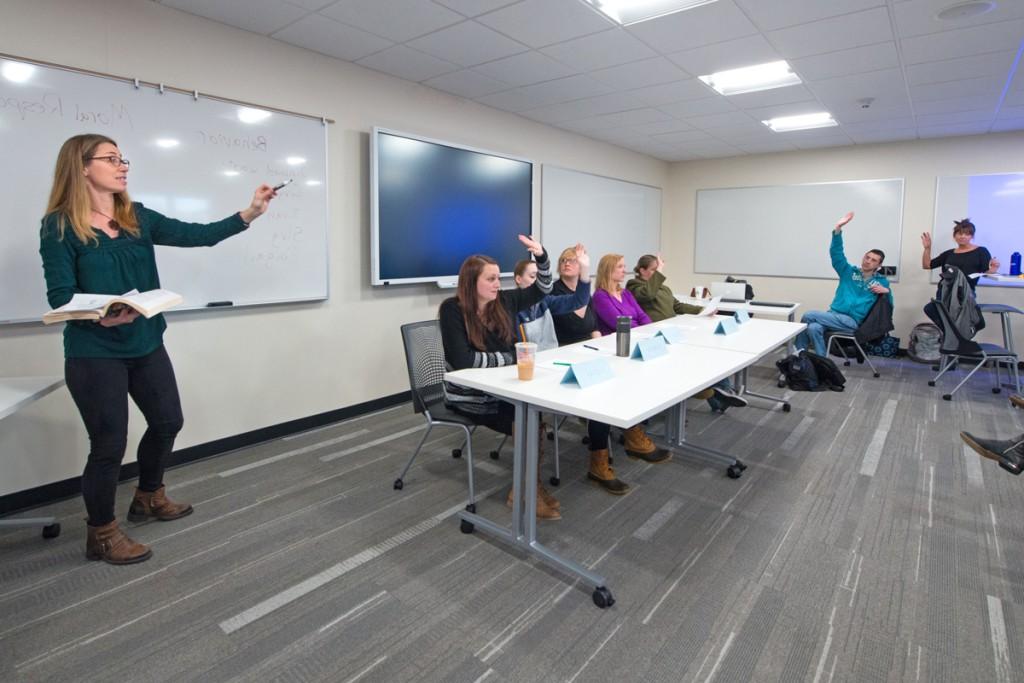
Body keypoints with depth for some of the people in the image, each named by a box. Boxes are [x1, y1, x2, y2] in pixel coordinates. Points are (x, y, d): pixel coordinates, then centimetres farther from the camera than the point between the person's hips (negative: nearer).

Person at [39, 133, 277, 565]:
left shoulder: (138, 218, 6)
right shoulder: (60, 226, -9)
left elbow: (196, 235, -3)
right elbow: (60, 296, -13)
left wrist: (248, 214, -13)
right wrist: (100, 317, -32)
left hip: (146, 345, 6)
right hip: (94, 354, -6)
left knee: (168, 421, 17)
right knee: (109, 443, 2)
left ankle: (148, 498, 43)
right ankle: (102, 534, 25)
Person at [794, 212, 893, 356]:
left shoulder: (881, 281, 14)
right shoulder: (849, 272, 16)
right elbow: (836, 253, 4)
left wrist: (886, 291, -8)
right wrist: (838, 229, -8)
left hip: (851, 322, -3)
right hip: (833, 315, 3)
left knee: (808, 316, -25)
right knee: (813, 328, -33)